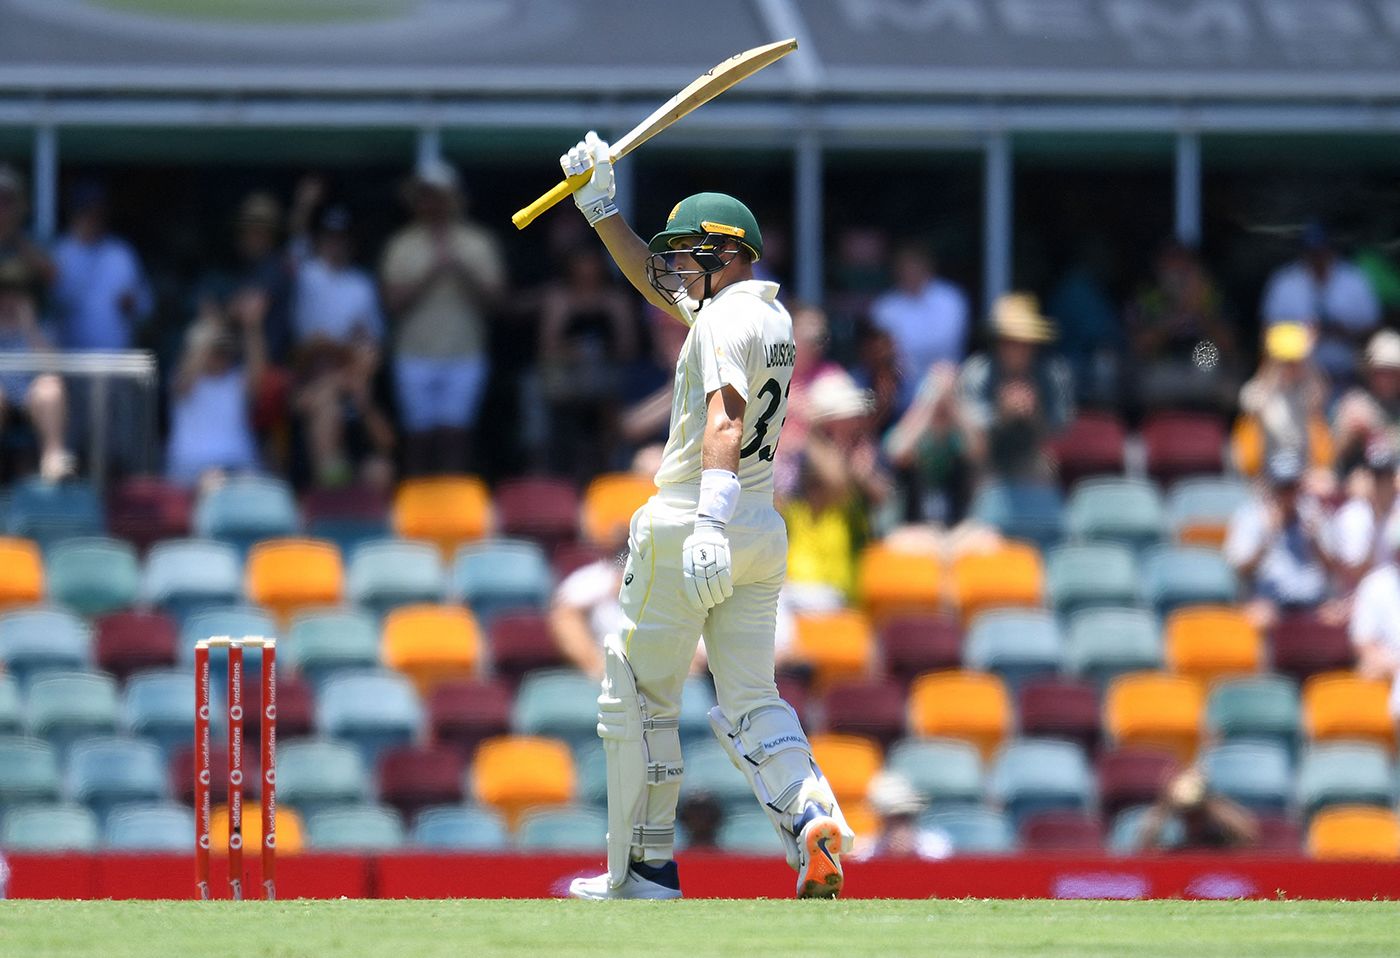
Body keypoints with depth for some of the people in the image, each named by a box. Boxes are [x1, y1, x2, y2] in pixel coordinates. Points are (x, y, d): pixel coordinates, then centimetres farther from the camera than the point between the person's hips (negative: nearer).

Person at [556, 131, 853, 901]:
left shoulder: (725, 319, -13)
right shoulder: (771, 315, 16)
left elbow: (725, 418, -29)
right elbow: (649, 278, 28)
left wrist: (710, 520, -41)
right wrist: (599, 204, 20)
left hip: (687, 527, -9)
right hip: (763, 533, 9)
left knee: (637, 698, 4)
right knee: (749, 699, 6)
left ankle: (644, 870, 6)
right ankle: (811, 813, -21)